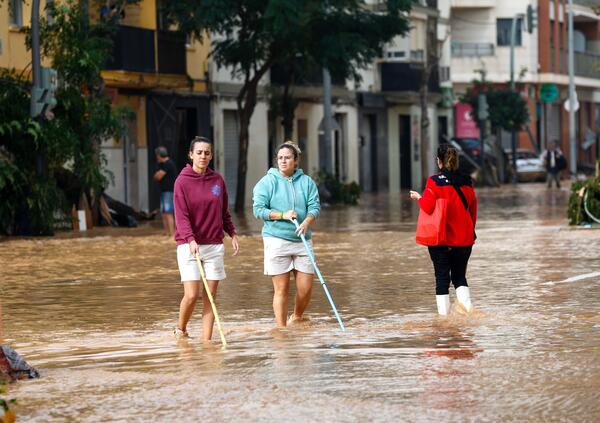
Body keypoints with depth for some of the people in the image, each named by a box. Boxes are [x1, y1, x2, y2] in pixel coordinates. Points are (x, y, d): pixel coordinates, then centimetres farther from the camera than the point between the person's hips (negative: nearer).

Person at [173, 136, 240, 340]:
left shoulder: (217, 180, 8)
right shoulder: (182, 181, -5)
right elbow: (181, 216, -12)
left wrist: (232, 234, 9)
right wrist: (190, 240, -25)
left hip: (214, 245, 4)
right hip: (189, 246, -4)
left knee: (210, 296, 1)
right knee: (191, 295, -10)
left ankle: (207, 339, 5)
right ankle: (180, 329, 15)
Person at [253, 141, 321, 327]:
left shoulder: (307, 182, 8)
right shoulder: (267, 182, 0)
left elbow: (315, 206, 2)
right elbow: (258, 209, -5)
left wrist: (307, 222, -18)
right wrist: (283, 215, -15)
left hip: (302, 240, 3)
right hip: (277, 240, -3)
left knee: (306, 287, 2)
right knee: (281, 289, -1)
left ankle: (296, 318, 29)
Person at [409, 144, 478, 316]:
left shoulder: (435, 181, -10)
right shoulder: (467, 182, 3)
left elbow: (427, 207, -17)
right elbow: (473, 210, 10)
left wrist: (418, 197, 4)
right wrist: (470, 233, 22)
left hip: (441, 238, -3)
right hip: (464, 238, 3)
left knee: (442, 277, 4)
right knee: (459, 275, 14)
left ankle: (444, 314, -1)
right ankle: (467, 304, -9)